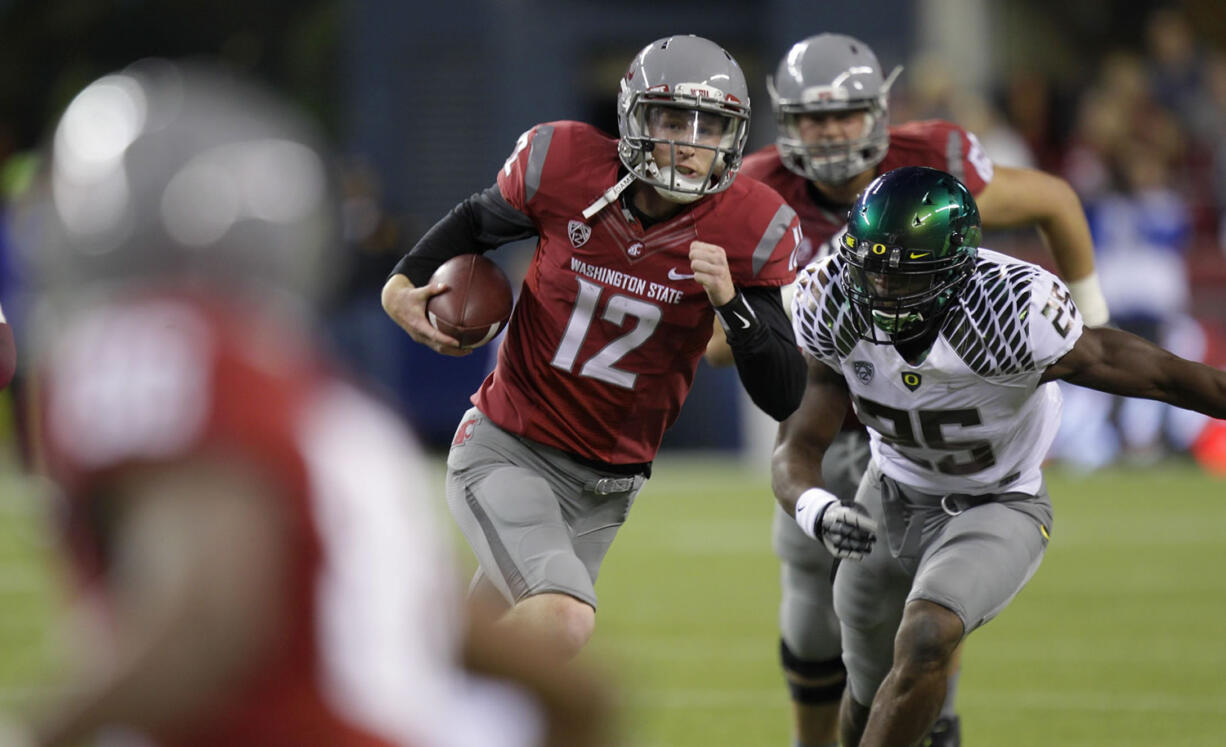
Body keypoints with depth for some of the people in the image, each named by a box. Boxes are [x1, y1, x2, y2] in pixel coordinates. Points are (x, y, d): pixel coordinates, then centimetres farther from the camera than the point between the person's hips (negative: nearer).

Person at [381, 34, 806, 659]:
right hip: (505, 452, -3)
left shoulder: (746, 230, -11)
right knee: (564, 623, -26)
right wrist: (403, 283, -5)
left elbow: (783, 398, -11)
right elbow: (478, 221, 12)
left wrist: (731, 301, -26)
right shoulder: (565, 167, -12)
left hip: (602, 489, 3)